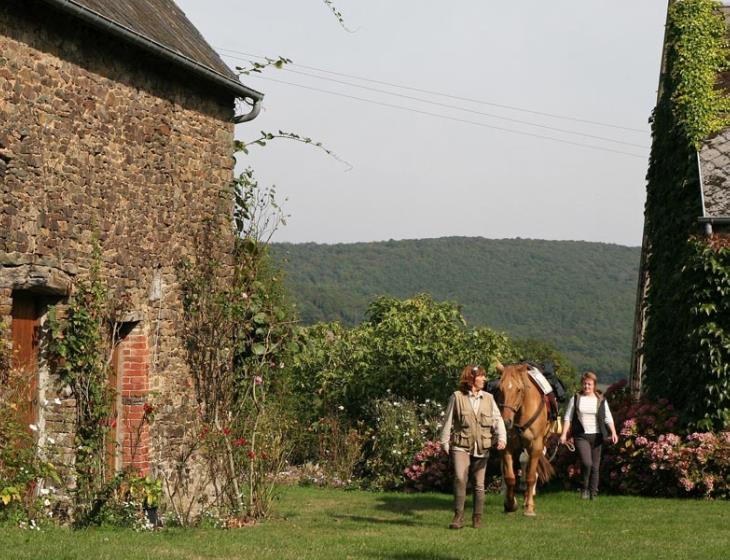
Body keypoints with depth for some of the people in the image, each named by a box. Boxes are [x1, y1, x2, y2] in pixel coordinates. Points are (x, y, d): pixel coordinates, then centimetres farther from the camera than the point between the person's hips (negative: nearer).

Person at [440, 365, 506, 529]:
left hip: (481, 448, 3)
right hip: (461, 446, -3)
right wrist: (444, 444, 2)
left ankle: (477, 518, 19)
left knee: (479, 484, 7)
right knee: (460, 478, -19)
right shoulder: (457, 397, -1)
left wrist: (502, 437, -16)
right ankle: (458, 516, -11)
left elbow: (497, 420, 2)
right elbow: (448, 422, 3)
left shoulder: (488, 398, 8)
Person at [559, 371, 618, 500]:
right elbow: (568, 417, 4)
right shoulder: (575, 399, 4)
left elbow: (608, 418, 6)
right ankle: (584, 488, 2)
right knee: (587, 463, -19)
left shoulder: (601, 400, 7)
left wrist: (613, 432, -8)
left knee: (595, 466, 5)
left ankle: (593, 492, 17)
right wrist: (564, 434, -5)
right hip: (581, 436, -2)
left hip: (596, 436, 2)